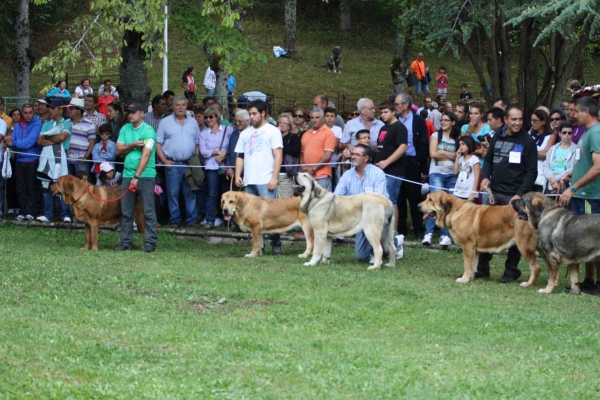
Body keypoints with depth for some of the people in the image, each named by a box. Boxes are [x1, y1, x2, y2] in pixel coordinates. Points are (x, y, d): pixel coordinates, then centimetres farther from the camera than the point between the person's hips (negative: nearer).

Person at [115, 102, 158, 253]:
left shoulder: (148, 131, -8)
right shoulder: (125, 129, 12)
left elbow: (145, 155, -15)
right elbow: (119, 151, 7)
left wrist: (136, 177, -21)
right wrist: (132, 145, -10)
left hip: (145, 175, -6)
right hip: (127, 175, 6)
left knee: (148, 211, -4)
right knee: (126, 212, 6)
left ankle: (151, 242, -1)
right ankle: (126, 242, 13)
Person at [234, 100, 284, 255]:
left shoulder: (272, 131, 1)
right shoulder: (245, 133, 18)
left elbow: (278, 156, -5)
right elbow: (240, 156, 18)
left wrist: (274, 177, -13)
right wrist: (237, 175, 4)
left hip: (266, 181, -6)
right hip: (249, 182, 6)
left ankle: (276, 244, -3)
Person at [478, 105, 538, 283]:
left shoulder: (527, 142, -5)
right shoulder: (497, 137, 9)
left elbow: (532, 172, -6)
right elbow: (488, 160, 20)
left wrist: (520, 194, -15)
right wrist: (485, 176, 0)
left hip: (514, 196, -5)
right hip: (494, 193, 5)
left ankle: (511, 271, 11)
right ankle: (482, 269, 16)